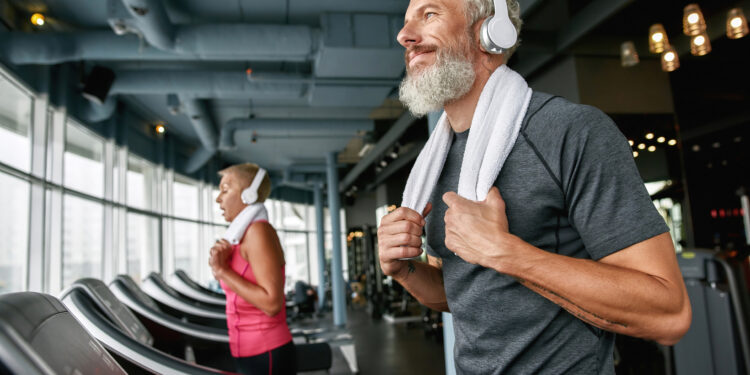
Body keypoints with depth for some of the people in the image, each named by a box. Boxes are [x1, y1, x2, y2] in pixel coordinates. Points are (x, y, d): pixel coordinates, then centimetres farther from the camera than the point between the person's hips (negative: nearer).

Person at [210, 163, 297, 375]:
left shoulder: (259, 230, -17)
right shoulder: (245, 234, 11)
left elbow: (272, 303, -24)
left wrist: (222, 270, -18)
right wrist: (219, 266, -3)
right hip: (253, 355, 9)